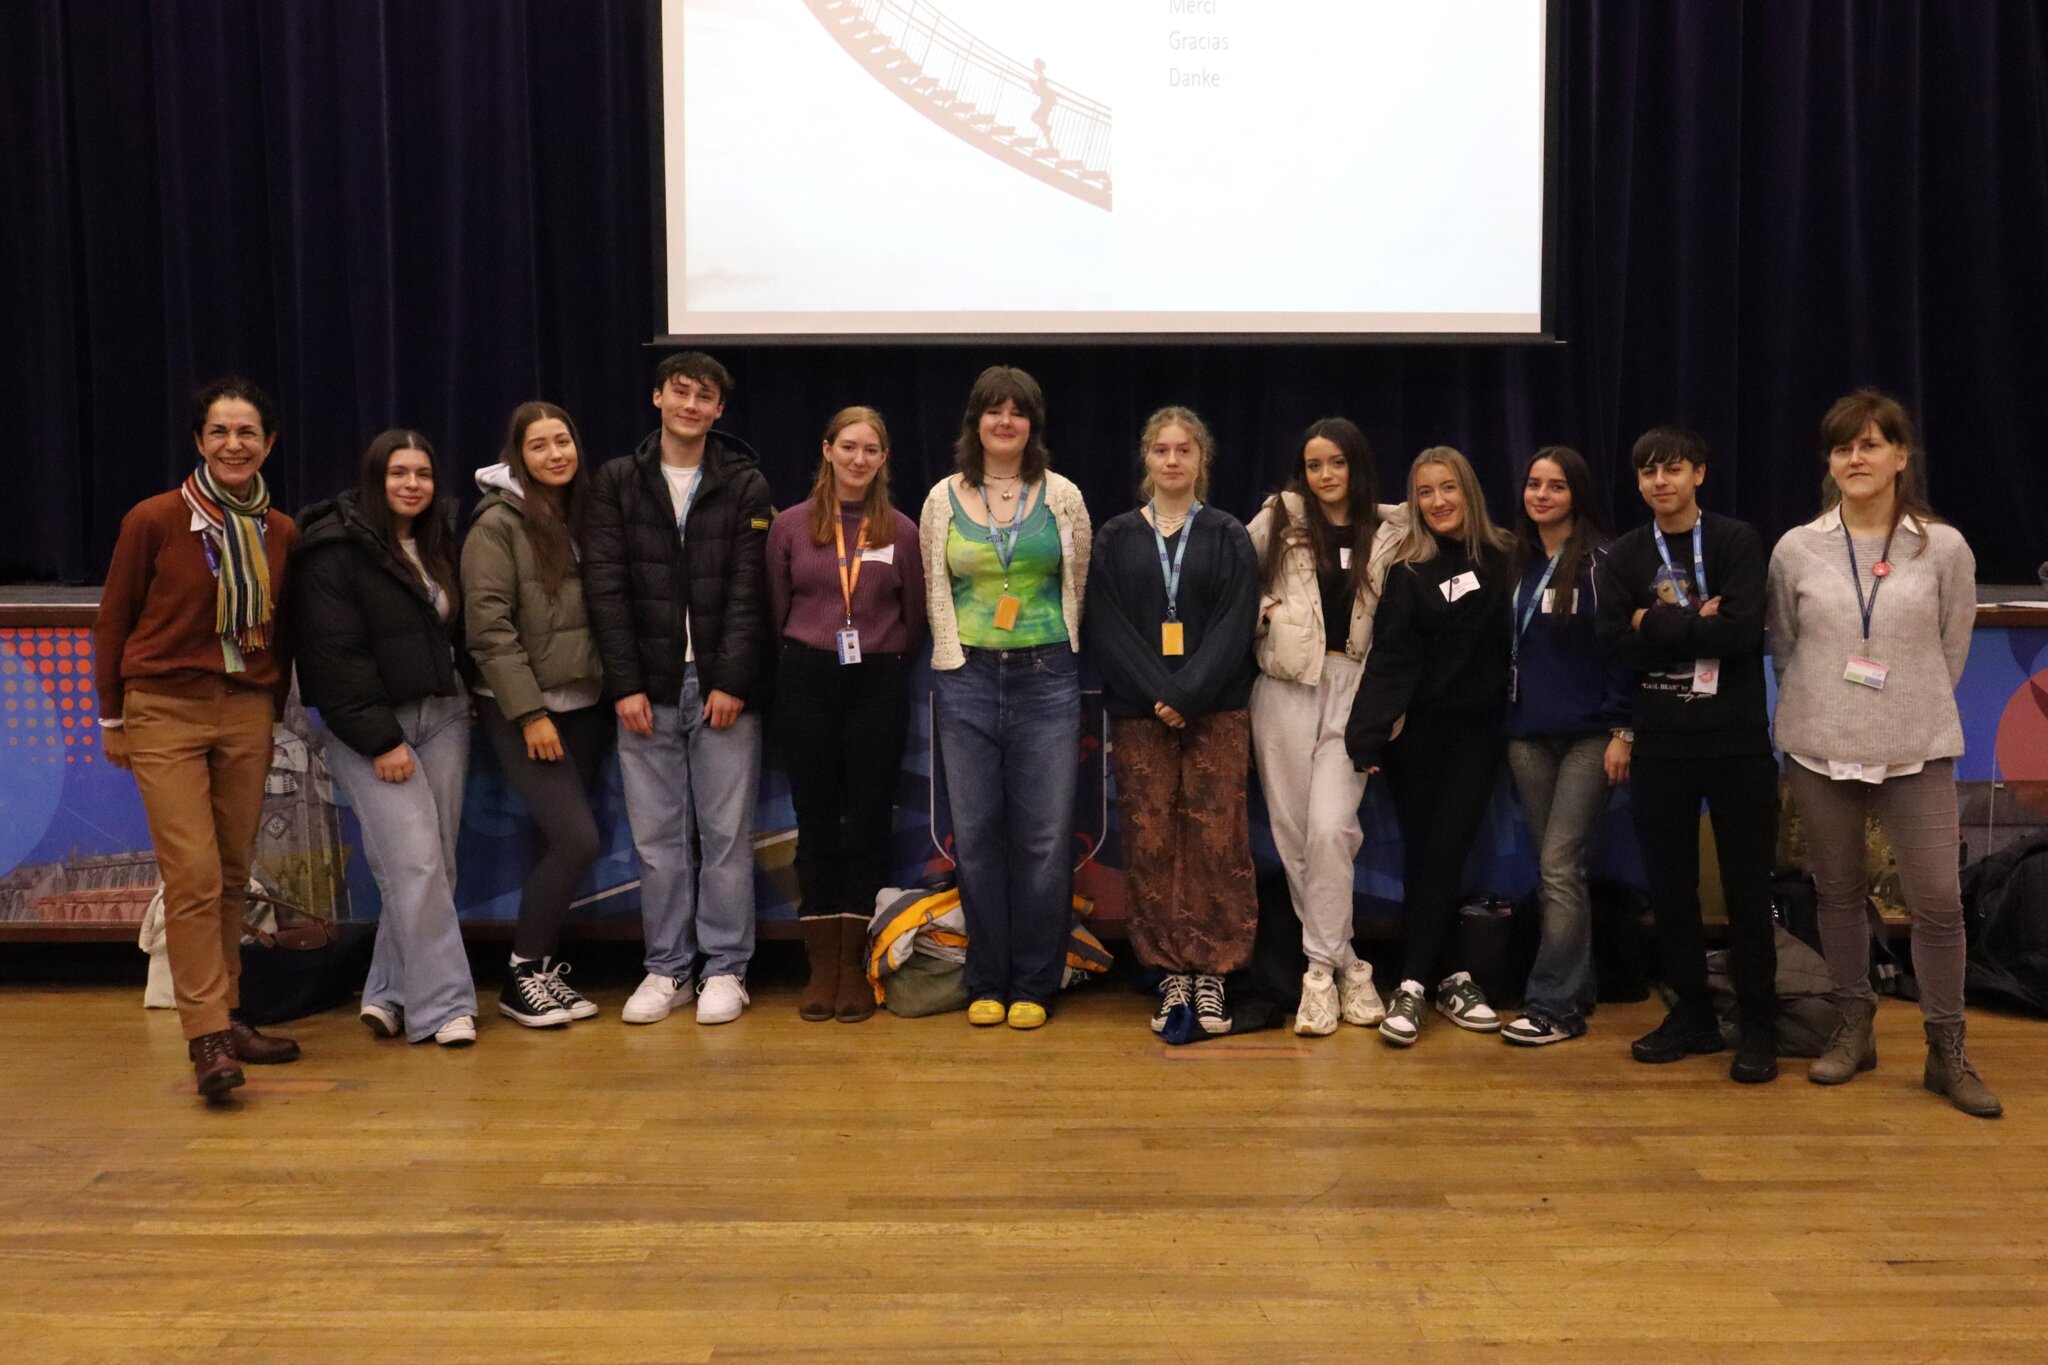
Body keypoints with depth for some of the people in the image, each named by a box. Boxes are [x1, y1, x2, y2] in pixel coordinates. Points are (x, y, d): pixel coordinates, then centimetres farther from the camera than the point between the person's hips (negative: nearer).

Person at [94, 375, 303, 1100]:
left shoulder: (281, 531, 5)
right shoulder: (153, 519, -6)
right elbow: (113, 621, 2)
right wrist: (112, 718, 4)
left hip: (248, 714, 4)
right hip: (165, 712, -4)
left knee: (233, 875, 9)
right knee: (193, 874, -11)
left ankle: (226, 1018, 21)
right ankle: (207, 1039, -7)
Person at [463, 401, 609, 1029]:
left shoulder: (581, 516, 11)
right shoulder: (498, 523, -8)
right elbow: (488, 627, -13)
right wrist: (530, 712, -16)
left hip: (584, 705, 6)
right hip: (522, 710, -6)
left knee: (560, 843, 7)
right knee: (576, 839, -12)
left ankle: (545, 967, 20)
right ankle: (522, 976, 4)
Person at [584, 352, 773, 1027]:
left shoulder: (745, 484, 4)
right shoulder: (617, 481, 7)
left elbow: (748, 591, -3)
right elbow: (605, 586, 1)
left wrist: (733, 681, -11)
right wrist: (625, 684, -7)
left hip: (723, 687, -1)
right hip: (647, 688, 1)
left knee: (726, 833, 3)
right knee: (656, 835, 6)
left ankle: (725, 969, 13)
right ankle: (668, 967, 17)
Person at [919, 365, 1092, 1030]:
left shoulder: (1063, 497, 4)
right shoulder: (943, 499, 6)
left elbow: (1079, 586, 11)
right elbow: (933, 592, 12)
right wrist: (957, 650, 11)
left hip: (1046, 679, -1)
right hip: (966, 679, 1)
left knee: (1045, 838, 0)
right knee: (976, 835, 5)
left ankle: (1033, 986, 12)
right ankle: (986, 983, 17)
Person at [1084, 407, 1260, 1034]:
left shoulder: (1228, 536, 7)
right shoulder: (1115, 538, 9)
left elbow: (1234, 625, -3)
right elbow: (1105, 628, 0)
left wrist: (1188, 696, -15)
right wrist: (1158, 696, -11)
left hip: (1216, 712, -1)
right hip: (1139, 714, 1)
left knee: (1217, 841, -4)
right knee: (1150, 844, -1)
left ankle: (1212, 972, 5)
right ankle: (1170, 974, 8)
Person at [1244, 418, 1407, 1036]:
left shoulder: (1391, 532, 6)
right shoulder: (1280, 519, 6)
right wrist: (1266, 608, -2)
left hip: (1353, 687, -1)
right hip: (1286, 685, 1)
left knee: (1331, 828, -14)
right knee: (1293, 832, 2)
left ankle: (1322, 968, -2)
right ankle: (1343, 961, 14)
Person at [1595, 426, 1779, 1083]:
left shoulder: (1736, 542, -1)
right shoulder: (1622, 557, 6)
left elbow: (1741, 633, -15)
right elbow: (1618, 647, -7)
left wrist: (1658, 623, -10)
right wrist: (1697, 625, -12)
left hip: (1737, 740, -2)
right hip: (1660, 744, 3)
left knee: (1747, 888, 3)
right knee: (1670, 886, 9)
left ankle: (1756, 1025, 14)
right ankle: (1691, 1011, 23)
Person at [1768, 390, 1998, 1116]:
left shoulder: (1945, 547, -2)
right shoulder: (1797, 548, 0)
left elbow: (1951, 652, 5)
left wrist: (1913, 717, 5)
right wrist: (1816, 715, 6)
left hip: (1917, 752, -1)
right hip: (1819, 749, 1)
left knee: (1938, 900, -2)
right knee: (1838, 891, 10)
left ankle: (1947, 1052, 12)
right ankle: (1854, 1029, 25)